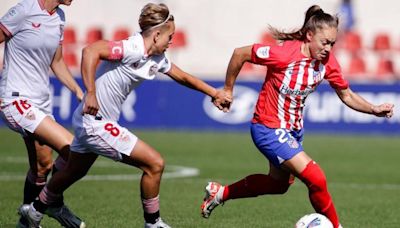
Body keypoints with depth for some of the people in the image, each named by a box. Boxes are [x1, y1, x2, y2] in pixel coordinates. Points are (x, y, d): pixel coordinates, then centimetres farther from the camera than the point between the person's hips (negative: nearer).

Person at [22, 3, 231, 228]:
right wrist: (90, 93, -35)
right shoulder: (133, 49, -22)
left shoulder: (158, 59, 8)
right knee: (155, 163, -8)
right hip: (95, 122, -10)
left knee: (74, 172, 26)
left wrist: (215, 93, 27)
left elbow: (183, 77, 24)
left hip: (101, 122, 10)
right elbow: (91, 51, -32)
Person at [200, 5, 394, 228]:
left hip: (294, 130, 8)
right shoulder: (284, 53, -28)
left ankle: (221, 193, 43)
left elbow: (347, 95, 3)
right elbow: (240, 54, -17)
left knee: (280, 183, 27)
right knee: (317, 179, -18)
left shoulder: (328, 61, -9)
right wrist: (227, 90, -7)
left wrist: (374, 109, -14)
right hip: (269, 129, -8)